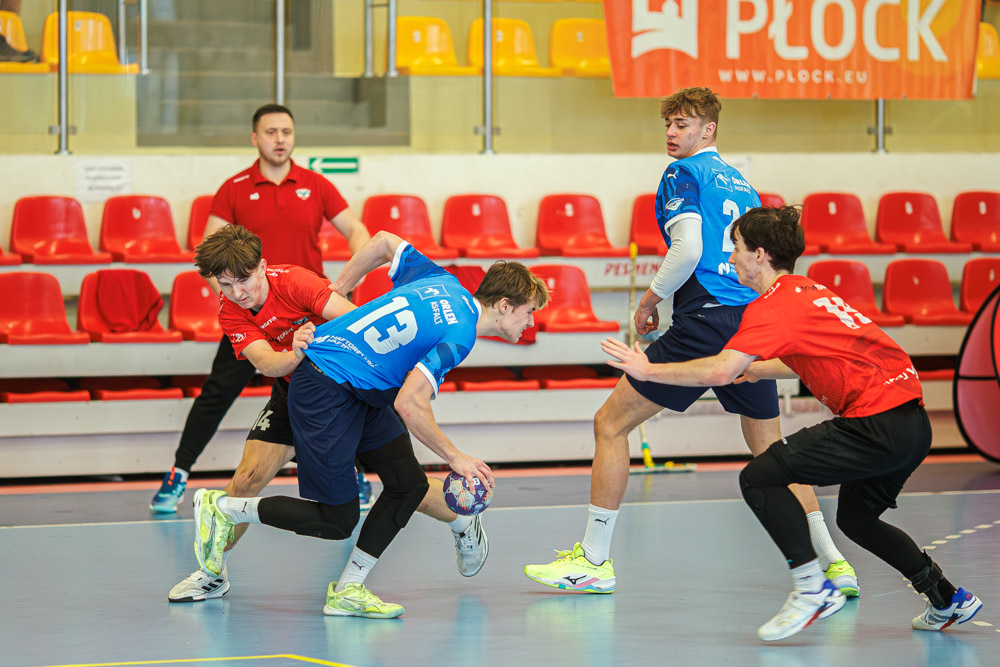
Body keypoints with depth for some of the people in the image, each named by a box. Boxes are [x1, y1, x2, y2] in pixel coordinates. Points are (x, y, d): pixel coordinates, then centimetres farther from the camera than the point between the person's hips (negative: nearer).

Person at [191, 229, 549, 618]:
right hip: (325, 392, -10)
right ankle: (221, 508, 9)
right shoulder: (459, 336, -21)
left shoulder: (445, 284, 4)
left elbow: (384, 242, 16)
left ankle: (348, 591, 10)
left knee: (409, 483, 4)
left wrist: (342, 287, 24)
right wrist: (455, 458, -19)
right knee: (337, 521, -3)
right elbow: (409, 405, -29)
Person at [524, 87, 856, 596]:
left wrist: (651, 299, -3)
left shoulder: (684, 174, -1)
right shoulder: (743, 185, 21)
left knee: (611, 423, 1)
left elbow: (689, 248, -16)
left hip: (704, 322, -7)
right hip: (754, 322, 7)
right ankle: (832, 562, 11)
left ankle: (593, 561, 1)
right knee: (769, 448, 16)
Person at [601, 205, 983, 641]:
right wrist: (754, 370, 44)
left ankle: (812, 589, -10)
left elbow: (719, 372, -19)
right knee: (855, 517, 29)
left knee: (759, 477, -8)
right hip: (913, 423, 10)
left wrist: (649, 370, -8)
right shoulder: (809, 291, 20)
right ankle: (948, 601, 33)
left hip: (878, 423, -10)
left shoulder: (773, 305, -8)